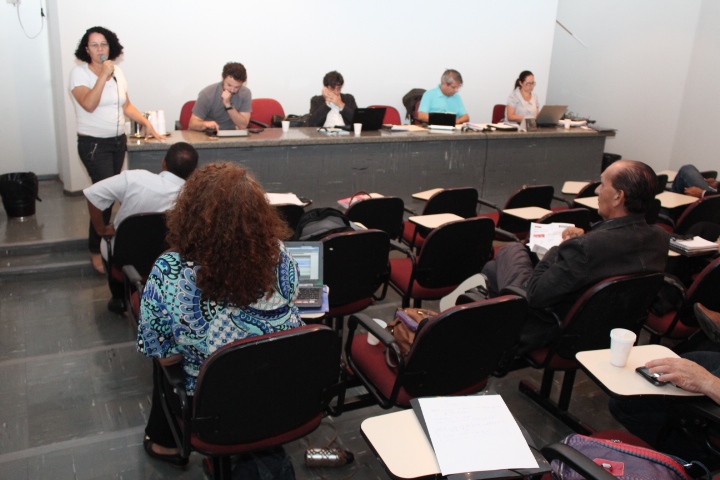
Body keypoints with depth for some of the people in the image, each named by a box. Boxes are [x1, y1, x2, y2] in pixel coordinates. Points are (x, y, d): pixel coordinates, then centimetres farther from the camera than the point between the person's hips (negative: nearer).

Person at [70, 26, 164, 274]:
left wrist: (146, 123, 6)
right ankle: (96, 250, -1)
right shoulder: (79, 72, -7)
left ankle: (105, 238, 21)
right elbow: (89, 104, -22)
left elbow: (127, 105, 17)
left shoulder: (117, 71, 10)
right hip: (94, 144, -6)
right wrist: (103, 74, -21)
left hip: (118, 141, 6)